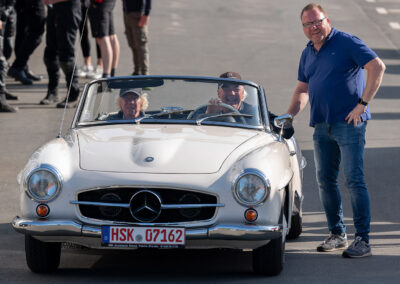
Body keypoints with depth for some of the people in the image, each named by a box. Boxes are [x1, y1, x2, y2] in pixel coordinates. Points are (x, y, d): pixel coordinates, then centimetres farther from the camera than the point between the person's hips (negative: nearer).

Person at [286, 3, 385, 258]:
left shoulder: (347, 43, -6)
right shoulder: (308, 54, 16)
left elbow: (377, 67, -13)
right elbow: (302, 89, 25)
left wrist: (362, 104, -16)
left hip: (349, 122, -7)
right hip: (322, 126, 7)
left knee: (354, 180, -10)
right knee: (325, 181, 8)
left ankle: (363, 240, -10)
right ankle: (337, 235, 19)